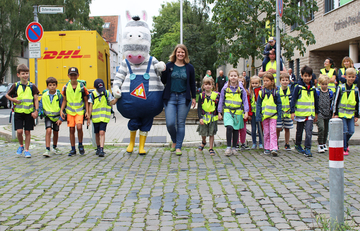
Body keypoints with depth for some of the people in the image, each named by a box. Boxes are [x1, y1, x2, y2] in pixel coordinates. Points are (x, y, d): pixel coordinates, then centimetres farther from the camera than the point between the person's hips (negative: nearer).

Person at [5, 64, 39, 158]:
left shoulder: (32, 86, 2)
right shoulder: (15, 86, 3)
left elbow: (36, 100, 3)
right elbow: (7, 95, 14)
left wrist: (36, 111, -7)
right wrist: (12, 99, -6)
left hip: (29, 112, 0)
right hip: (18, 112, 0)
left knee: (27, 131, 3)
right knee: (19, 131, -7)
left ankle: (26, 150, 15)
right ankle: (21, 146, 21)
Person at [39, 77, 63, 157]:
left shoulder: (59, 95, -10)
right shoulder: (44, 95, -6)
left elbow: (62, 107, -6)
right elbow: (40, 105, 6)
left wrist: (61, 119, -10)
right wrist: (40, 113, -6)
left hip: (57, 116, 1)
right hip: (48, 116, 0)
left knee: (55, 132, 14)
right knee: (48, 130, -19)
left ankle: (55, 147, 37)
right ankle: (47, 150, -19)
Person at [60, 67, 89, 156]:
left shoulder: (82, 86, -1)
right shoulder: (66, 87, 4)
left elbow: (86, 101, 4)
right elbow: (64, 100, 12)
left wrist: (87, 111, -2)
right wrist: (61, 110, 3)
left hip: (80, 111, -2)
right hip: (70, 111, 2)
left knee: (79, 127, -19)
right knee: (71, 130, 4)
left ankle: (80, 145, 4)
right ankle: (73, 149, 14)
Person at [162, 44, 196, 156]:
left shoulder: (189, 67, 7)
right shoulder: (169, 66, 5)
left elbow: (192, 84, 12)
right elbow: (163, 81, 5)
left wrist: (193, 97, 10)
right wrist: (163, 71, -11)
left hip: (184, 98, 1)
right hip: (170, 97, 0)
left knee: (181, 123, 2)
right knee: (170, 123, -7)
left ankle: (178, 147, 12)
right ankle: (174, 141, 21)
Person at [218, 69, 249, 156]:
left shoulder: (241, 89, 4)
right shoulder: (225, 89, 3)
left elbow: (245, 100, 5)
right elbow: (221, 101, 9)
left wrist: (246, 112, -3)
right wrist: (220, 112, 9)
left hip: (238, 112, 2)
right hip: (228, 111, -1)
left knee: (236, 130, 8)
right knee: (229, 127, -20)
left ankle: (234, 148, 21)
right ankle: (228, 147, -11)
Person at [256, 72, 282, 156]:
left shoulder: (275, 92, 0)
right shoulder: (261, 92, 3)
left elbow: (279, 104, 4)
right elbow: (258, 105, 5)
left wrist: (279, 116, -1)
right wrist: (258, 116, -1)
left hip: (273, 115, -2)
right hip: (264, 115, 2)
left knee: (273, 132, -8)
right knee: (266, 132, 8)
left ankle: (274, 149, -10)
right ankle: (267, 148, 17)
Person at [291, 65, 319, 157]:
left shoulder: (313, 88, 6)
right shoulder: (298, 87, -6)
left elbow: (316, 101, 16)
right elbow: (293, 99, -6)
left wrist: (316, 113, 17)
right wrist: (292, 112, -12)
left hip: (310, 114, 2)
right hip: (300, 113, -2)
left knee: (309, 131, -8)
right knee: (299, 131, 13)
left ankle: (307, 148, -4)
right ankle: (297, 145, 33)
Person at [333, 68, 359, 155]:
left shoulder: (356, 89, 5)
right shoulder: (341, 87, -4)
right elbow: (336, 101, -2)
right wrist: (335, 113, -4)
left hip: (351, 114, 3)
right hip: (341, 113, -3)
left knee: (351, 131, 4)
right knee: (344, 131, -5)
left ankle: (345, 143, 31)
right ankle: (344, 148, 4)